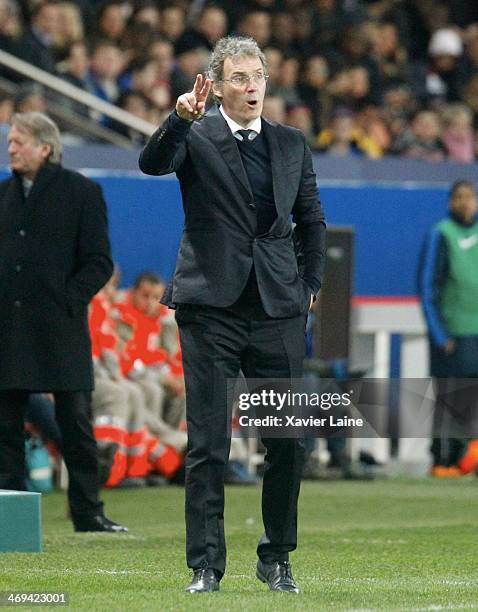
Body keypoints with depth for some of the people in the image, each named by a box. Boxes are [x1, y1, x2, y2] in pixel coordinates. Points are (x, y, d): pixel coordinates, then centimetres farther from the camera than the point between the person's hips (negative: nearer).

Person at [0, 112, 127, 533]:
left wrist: (69, 298, -12)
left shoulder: (81, 192, -1)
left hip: (60, 327, -4)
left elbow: (99, 262, -2)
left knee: (76, 424, 0)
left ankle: (88, 513, 6)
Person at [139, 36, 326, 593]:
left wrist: (311, 284, 11)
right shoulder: (195, 137, 0)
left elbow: (312, 219, 20)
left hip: (278, 308, 3)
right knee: (207, 443, -3)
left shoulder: (292, 144, 12)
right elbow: (152, 163, -20)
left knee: (289, 441, 4)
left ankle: (276, 559, 18)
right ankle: (206, 564, 2)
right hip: (212, 307, -3)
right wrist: (181, 119, -35)